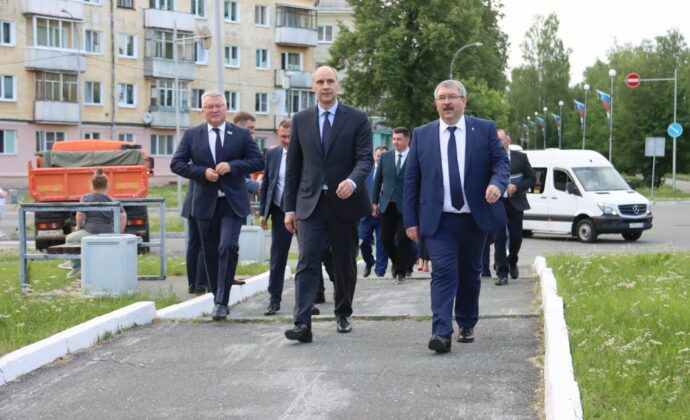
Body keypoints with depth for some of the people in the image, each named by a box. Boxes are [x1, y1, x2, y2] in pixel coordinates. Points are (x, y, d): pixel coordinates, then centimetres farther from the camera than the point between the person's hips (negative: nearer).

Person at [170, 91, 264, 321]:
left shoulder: (241, 134, 4)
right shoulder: (191, 135, 5)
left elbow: (258, 161, 0)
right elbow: (176, 164, 2)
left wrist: (232, 166, -15)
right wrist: (203, 172, -12)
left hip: (233, 202, -2)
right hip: (205, 203, 2)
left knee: (228, 247, -17)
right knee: (210, 253, 8)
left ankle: (222, 302, -13)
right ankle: (218, 299, 22)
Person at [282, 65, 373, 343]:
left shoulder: (357, 119, 1)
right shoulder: (301, 120, 7)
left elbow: (365, 158, -7)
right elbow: (293, 166, 8)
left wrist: (352, 181, -29)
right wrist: (289, 207, 5)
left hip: (344, 202, 0)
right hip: (310, 204, 0)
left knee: (345, 264, 11)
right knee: (307, 263, -11)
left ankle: (343, 314, 30)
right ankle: (302, 324, -17)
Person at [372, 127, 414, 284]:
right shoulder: (385, 157, 9)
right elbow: (378, 180, 14)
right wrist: (375, 201, 11)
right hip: (387, 205, 4)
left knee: (403, 239, -6)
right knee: (386, 239, 5)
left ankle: (401, 270, 10)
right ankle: (397, 262, 31)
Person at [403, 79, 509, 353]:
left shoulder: (485, 130, 4)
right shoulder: (422, 135, 5)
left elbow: (501, 162, 2)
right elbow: (411, 180, 5)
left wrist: (497, 183, -22)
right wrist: (410, 220, 1)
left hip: (475, 218, 1)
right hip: (439, 221, -1)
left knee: (470, 274, 13)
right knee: (443, 274, -12)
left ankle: (467, 325, 30)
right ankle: (441, 333, -19)